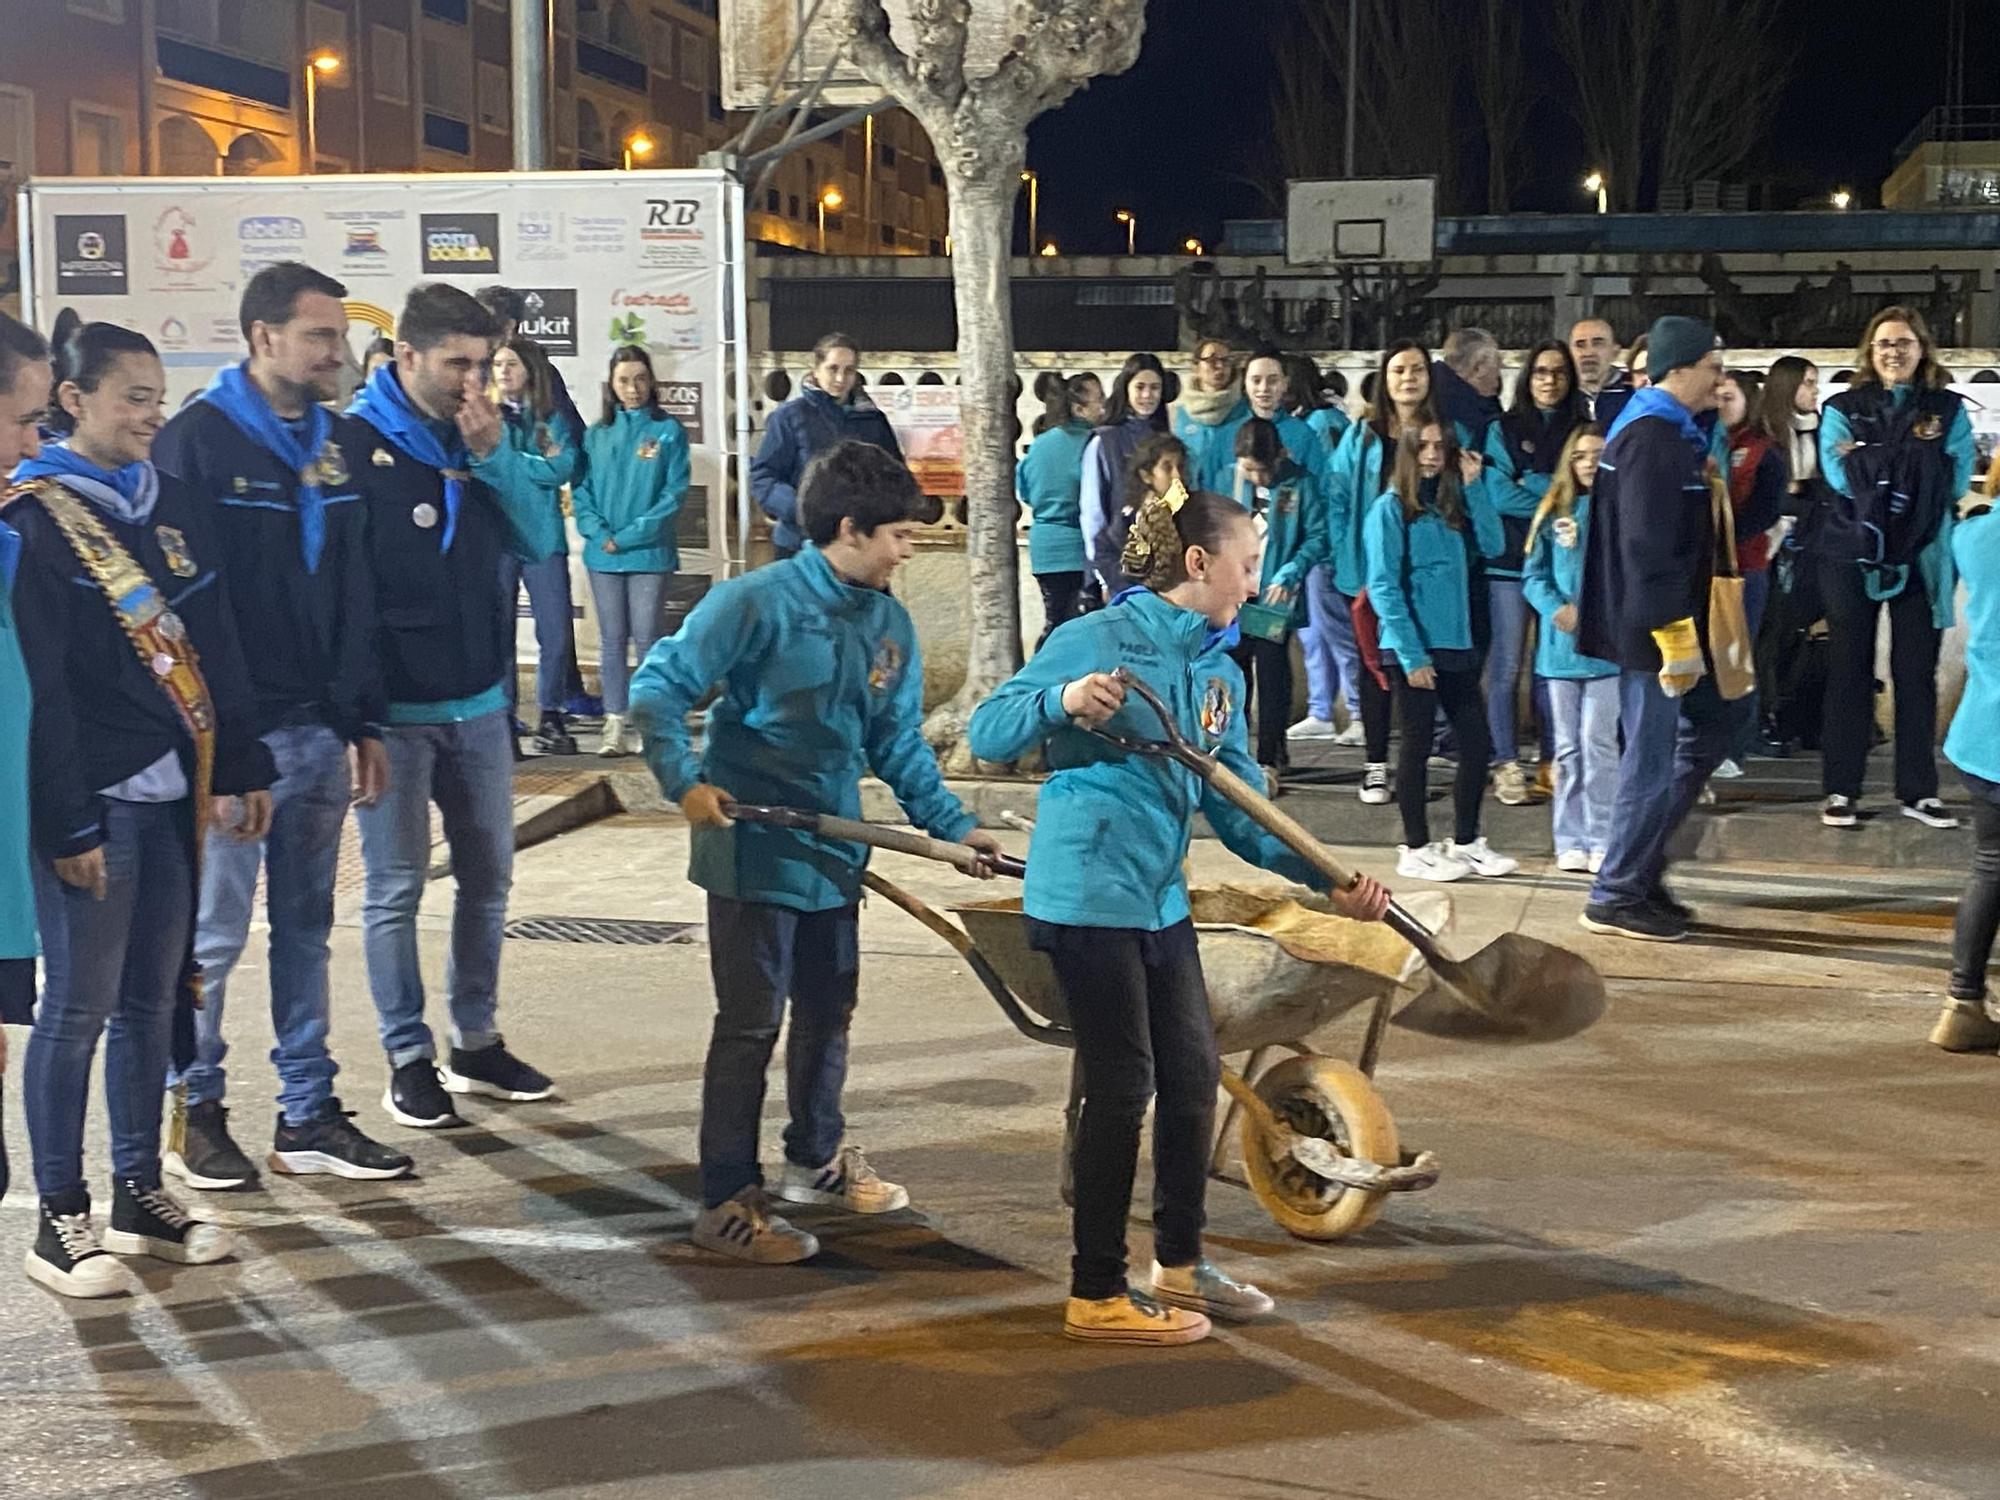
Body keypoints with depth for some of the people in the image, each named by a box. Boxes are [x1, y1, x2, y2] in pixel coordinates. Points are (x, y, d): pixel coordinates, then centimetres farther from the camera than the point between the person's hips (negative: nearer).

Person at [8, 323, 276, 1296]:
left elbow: (214, 645, 16)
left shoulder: (168, 502, 12)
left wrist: (240, 767, 12)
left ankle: (140, 1195, 24)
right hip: (92, 800, -7)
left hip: (173, 791, 7)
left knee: (152, 998, 13)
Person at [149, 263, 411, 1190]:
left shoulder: (334, 444, 11)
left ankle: (308, 1116, 19)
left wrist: (364, 720, 11)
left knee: (306, 928, 11)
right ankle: (195, 1110, 17)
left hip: (320, 730, 6)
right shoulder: (196, 441, -9)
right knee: (214, 933, 2)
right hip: (236, 733, -6)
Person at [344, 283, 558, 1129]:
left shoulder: (480, 438, 6)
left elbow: (536, 541, 2)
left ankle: (478, 1042, 25)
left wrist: (494, 456, -12)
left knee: (488, 878, 12)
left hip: (480, 703, 6)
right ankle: (409, 1059, 12)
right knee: (395, 888, 2)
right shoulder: (353, 444, -10)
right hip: (391, 709, -6)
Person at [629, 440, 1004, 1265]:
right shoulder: (755, 602, -16)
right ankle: (727, 1203, 7)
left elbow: (899, 742, 9)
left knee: (829, 1009, 19)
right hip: (753, 849, -7)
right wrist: (685, 780, -26)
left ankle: (818, 1158, 39)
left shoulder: (889, 624, 3)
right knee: (751, 1024, -2)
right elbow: (658, 688, -15)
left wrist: (954, 824, 3)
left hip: (835, 851, 7)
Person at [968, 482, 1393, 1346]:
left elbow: (1238, 811, 11)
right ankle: (1096, 1296, 9)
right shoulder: (1099, 640, -13)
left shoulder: (1220, 674, 10)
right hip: (1086, 895, -8)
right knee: (1122, 1086, -3)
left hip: (1161, 900, 8)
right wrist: (1062, 701, -36)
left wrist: (1326, 878, 1)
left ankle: (1179, 1265, 31)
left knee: (1192, 1073, 14)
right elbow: (988, 734, -17)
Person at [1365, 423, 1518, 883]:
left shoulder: (1450, 506, 14)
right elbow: (1383, 587, -11)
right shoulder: (1390, 508, -6)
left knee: (1477, 741, 7)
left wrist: (1472, 487, 2)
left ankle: (1466, 842, 19)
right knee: (1418, 745, 1)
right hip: (1413, 650, -6)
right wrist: (1411, 655, -16)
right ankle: (1416, 850, 11)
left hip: (1456, 645, 6)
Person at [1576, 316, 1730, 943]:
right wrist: (1675, 633, -23)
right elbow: (1648, 545, -24)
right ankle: (1616, 896, 7)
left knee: (1704, 737, 18)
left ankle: (1642, 867, 23)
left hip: (1668, 624, 11)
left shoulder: (1669, 432, 15)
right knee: (1652, 760, -3)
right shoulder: (1653, 438, -18)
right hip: (1653, 628, -11)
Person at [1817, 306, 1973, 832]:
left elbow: (1957, 478, -6)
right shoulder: (1843, 408, 4)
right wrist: (1916, 462, -14)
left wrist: (1873, 462, -12)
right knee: (1849, 671, 3)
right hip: (1853, 555, -1)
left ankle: (1918, 790, 12)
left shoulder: (1949, 410, 7)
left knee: (1917, 672, 5)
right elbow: (1840, 475, -11)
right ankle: (1841, 789, 8)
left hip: (1923, 557, 1)